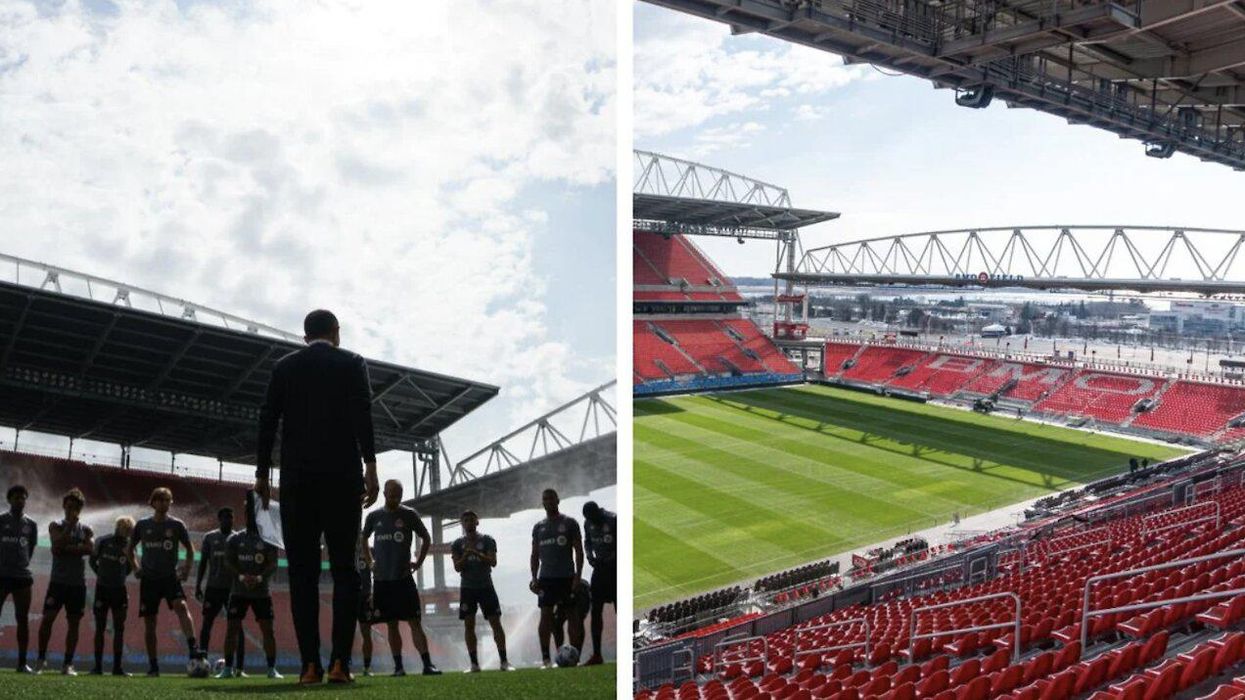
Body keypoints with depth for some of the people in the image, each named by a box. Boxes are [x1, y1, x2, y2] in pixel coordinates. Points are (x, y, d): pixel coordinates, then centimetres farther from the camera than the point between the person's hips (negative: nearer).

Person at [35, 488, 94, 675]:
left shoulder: (86, 529, 10)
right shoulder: (56, 526, 7)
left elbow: (89, 548, -9)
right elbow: (58, 544, -13)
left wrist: (66, 549, -12)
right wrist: (70, 525, -11)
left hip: (78, 582, 1)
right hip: (58, 580, -1)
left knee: (73, 623, 2)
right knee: (48, 617, -9)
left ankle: (68, 664, 6)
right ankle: (41, 659, 5)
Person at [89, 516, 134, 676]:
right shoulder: (103, 541, -6)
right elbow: (92, 560, 7)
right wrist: (102, 574, 4)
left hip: (119, 590, 2)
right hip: (102, 589, -2)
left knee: (119, 629, 2)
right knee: (100, 628, 1)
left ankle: (117, 666, 6)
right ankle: (98, 666, 6)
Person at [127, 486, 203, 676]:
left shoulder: (177, 525, 2)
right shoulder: (142, 525, 5)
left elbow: (190, 548, 12)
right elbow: (130, 549, 20)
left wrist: (186, 569, 1)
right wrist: (135, 568, 8)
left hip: (171, 577, -2)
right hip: (148, 579, 2)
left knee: (181, 606, -26)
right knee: (150, 623, 3)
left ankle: (193, 649, -35)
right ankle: (153, 666, 12)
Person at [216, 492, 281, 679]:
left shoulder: (268, 540, 3)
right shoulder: (234, 539, 7)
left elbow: (273, 564, -4)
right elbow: (228, 563, 0)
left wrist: (260, 578, -22)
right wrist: (242, 577, -17)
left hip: (261, 592, -1)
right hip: (238, 591, 1)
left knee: (267, 629, -3)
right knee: (232, 628, -2)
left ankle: (272, 668, 1)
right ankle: (228, 668, 6)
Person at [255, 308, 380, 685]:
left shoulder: (284, 366, 14)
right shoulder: (352, 363, 8)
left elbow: (267, 420, 8)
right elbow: (362, 414, -6)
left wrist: (262, 473, 9)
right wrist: (370, 466, -10)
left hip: (297, 477, 2)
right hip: (341, 475, -1)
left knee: (302, 571, 2)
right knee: (344, 568, 1)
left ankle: (311, 664, -5)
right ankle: (340, 661, -9)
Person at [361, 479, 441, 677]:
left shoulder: (409, 514, 0)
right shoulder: (374, 517, 6)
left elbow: (426, 538, 9)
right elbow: (364, 539, 22)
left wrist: (418, 562, 2)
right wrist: (370, 561, 11)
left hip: (403, 577, -2)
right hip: (382, 579, 2)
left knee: (414, 621, -8)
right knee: (392, 624, 6)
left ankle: (428, 664, -11)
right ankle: (398, 666, 10)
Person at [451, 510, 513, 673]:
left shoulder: (487, 540, 2)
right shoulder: (457, 544, 5)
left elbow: (493, 562, -9)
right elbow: (457, 567, -3)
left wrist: (477, 553, -22)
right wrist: (466, 554, -19)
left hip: (486, 586, -1)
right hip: (467, 588, 1)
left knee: (496, 622, -4)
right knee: (469, 625, -1)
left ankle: (504, 661, -2)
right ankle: (474, 664, 5)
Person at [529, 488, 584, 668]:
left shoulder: (569, 523, 2)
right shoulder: (538, 527, 12)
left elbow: (578, 551, -1)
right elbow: (535, 555, 14)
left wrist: (578, 576, -9)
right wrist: (534, 578, 3)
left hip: (567, 577, -2)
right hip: (546, 578, 2)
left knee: (572, 616, 0)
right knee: (546, 616, -3)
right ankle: (545, 658, -1)